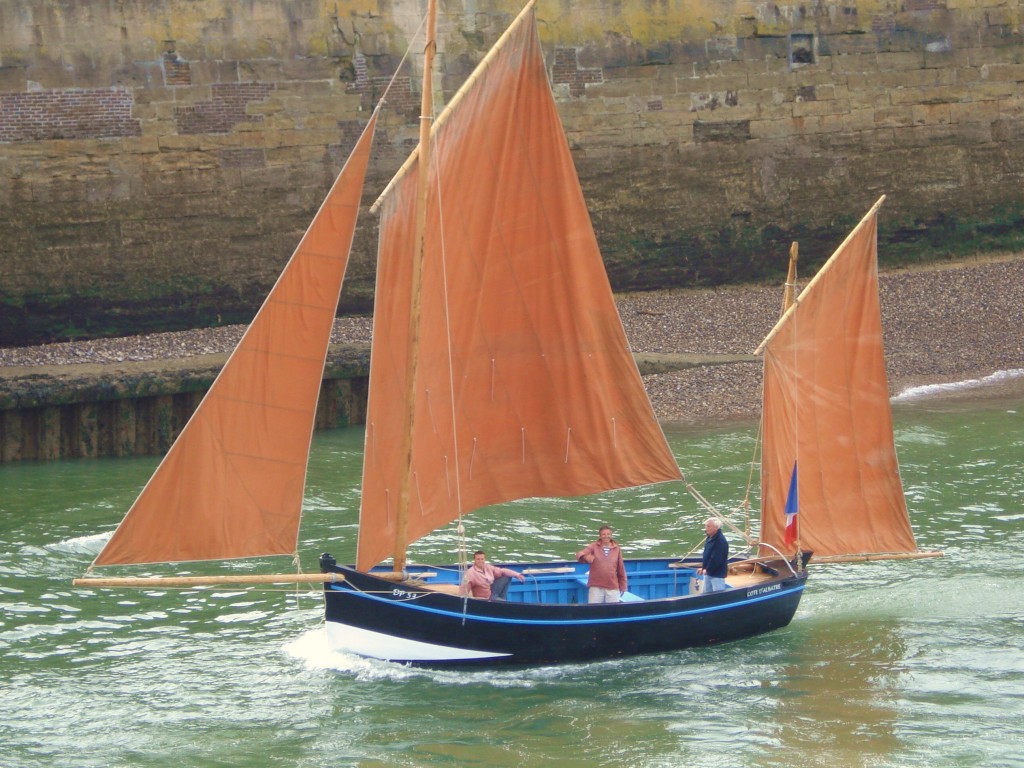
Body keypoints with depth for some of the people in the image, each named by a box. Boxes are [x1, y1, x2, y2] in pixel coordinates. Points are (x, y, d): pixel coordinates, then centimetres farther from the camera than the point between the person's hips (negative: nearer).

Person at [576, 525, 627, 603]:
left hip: (612, 588, 1)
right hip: (596, 587, -1)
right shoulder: (594, 546, 2)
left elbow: (621, 569, 11)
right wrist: (586, 557, -35)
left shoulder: (616, 549, 7)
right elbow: (579, 555, -11)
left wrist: (622, 586, 11)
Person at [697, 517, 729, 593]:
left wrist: (707, 570, -16)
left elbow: (716, 559, -26)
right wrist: (703, 568, 13)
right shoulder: (710, 538, 10)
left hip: (717, 574, -10)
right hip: (708, 573, 10)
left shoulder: (721, 541, -23)